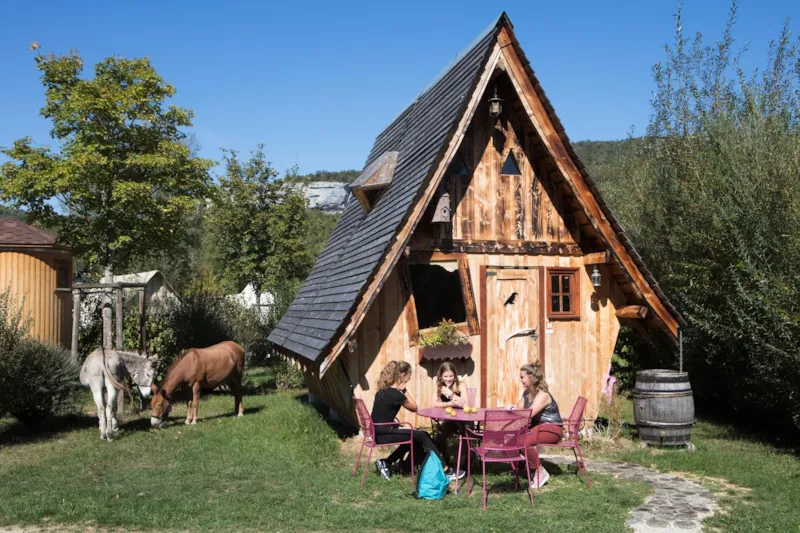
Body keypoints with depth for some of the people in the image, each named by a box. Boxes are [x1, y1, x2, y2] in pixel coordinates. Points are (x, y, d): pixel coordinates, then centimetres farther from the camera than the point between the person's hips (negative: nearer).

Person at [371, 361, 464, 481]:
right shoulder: (396, 394, -21)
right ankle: (445, 470, 8)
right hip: (384, 434, -9)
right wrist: (404, 389, -7)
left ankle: (386, 463, 18)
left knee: (415, 438, 19)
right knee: (422, 436, 0)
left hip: (381, 431, 9)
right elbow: (414, 408, -4)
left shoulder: (384, 390, 7)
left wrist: (402, 390, -6)